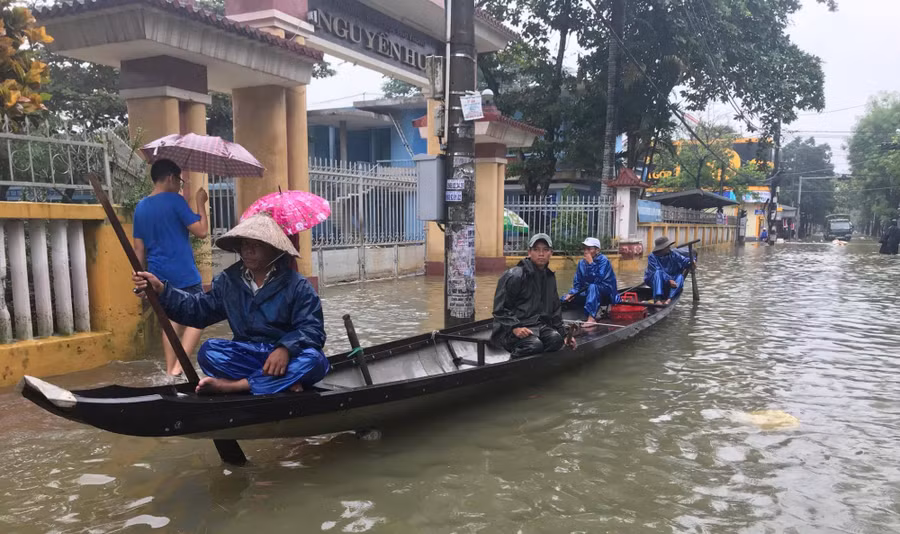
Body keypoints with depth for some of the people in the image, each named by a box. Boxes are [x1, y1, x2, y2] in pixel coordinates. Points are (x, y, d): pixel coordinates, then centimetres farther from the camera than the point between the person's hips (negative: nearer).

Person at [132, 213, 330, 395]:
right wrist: (162, 290, 0)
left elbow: (312, 329, -14)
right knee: (208, 350, -25)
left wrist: (285, 348, -33)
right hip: (246, 355, 3)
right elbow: (199, 309, 10)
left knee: (314, 360, -35)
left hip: (286, 355, -3)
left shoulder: (297, 285, -6)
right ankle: (287, 382, -33)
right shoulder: (228, 280, 8)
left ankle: (233, 385, -36)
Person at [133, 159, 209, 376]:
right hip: (183, 274, -7)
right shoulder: (175, 201, -11)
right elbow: (201, 231, -12)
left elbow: (139, 248, 12)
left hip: (159, 276, 7)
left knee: (171, 321, 15)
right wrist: (200, 203, 0)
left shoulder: (140, 208, 10)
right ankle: (178, 368, -10)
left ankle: (170, 371, 14)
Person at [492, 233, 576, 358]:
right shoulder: (514, 276, -7)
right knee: (535, 345, -34)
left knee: (556, 339, -26)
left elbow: (555, 309, 26)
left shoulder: (550, 277, 17)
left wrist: (563, 333, 18)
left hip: (539, 326, 6)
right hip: (512, 329, -6)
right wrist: (515, 327, -21)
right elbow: (500, 308, -9)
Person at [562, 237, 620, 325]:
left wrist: (591, 264, -29)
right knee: (565, 299, -5)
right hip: (588, 294, 7)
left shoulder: (603, 261, -15)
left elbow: (597, 280, -27)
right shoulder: (582, 263, 2)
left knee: (593, 287, -39)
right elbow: (577, 284, 4)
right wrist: (571, 293, -13)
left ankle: (592, 318, -47)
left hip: (607, 295, -7)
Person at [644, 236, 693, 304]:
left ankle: (669, 298, -41)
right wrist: (669, 280, -36)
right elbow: (657, 271, -26)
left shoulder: (673, 255, -1)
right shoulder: (652, 257, -14)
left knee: (680, 277, -22)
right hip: (653, 280, -4)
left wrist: (691, 261, -35)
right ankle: (657, 299, -48)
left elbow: (684, 261, -11)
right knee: (658, 273, -33)